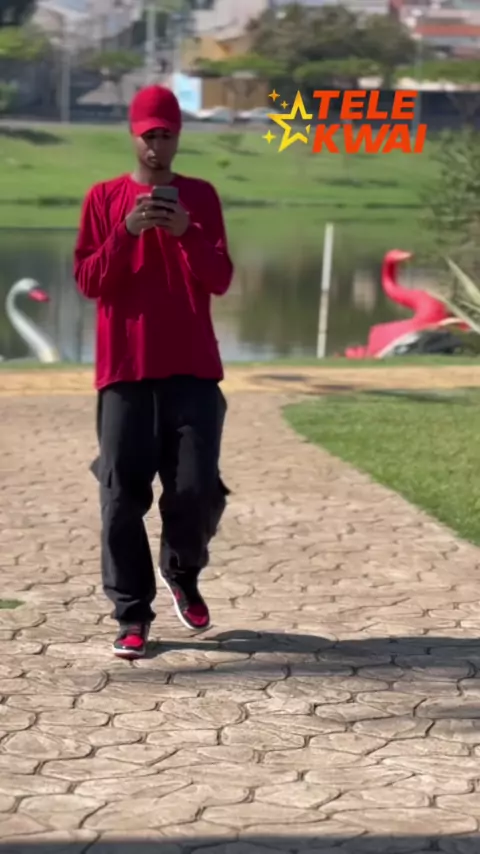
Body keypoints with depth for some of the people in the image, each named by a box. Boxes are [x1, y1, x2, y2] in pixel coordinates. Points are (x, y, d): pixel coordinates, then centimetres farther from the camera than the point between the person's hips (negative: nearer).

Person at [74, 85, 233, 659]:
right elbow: (87, 281, -1)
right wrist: (127, 232, -15)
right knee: (122, 496, -4)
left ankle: (182, 573, 24)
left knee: (197, 489, -5)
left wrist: (187, 234, -15)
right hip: (125, 370, -1)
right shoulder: (104, 198, 7)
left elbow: (221, 281, 1)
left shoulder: (201, 196, 9)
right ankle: (131, 615, 4)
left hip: (193, 369, 1)